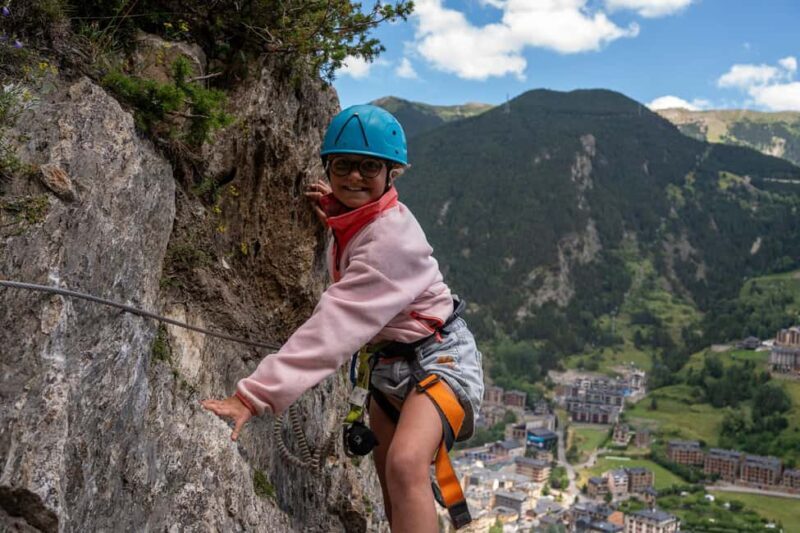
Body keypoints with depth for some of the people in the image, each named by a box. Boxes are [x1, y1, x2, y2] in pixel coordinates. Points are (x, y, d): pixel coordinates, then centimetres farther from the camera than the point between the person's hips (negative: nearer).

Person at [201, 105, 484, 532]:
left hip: (439, 355, -9)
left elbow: (334, 327, -36)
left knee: (405, 466, -36)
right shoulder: (354, 219, 0)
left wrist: (255, 395, -41)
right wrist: (334, 212, 11)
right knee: (390, 490, 18)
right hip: (389, 361, 9)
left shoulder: (390, 240, -27)